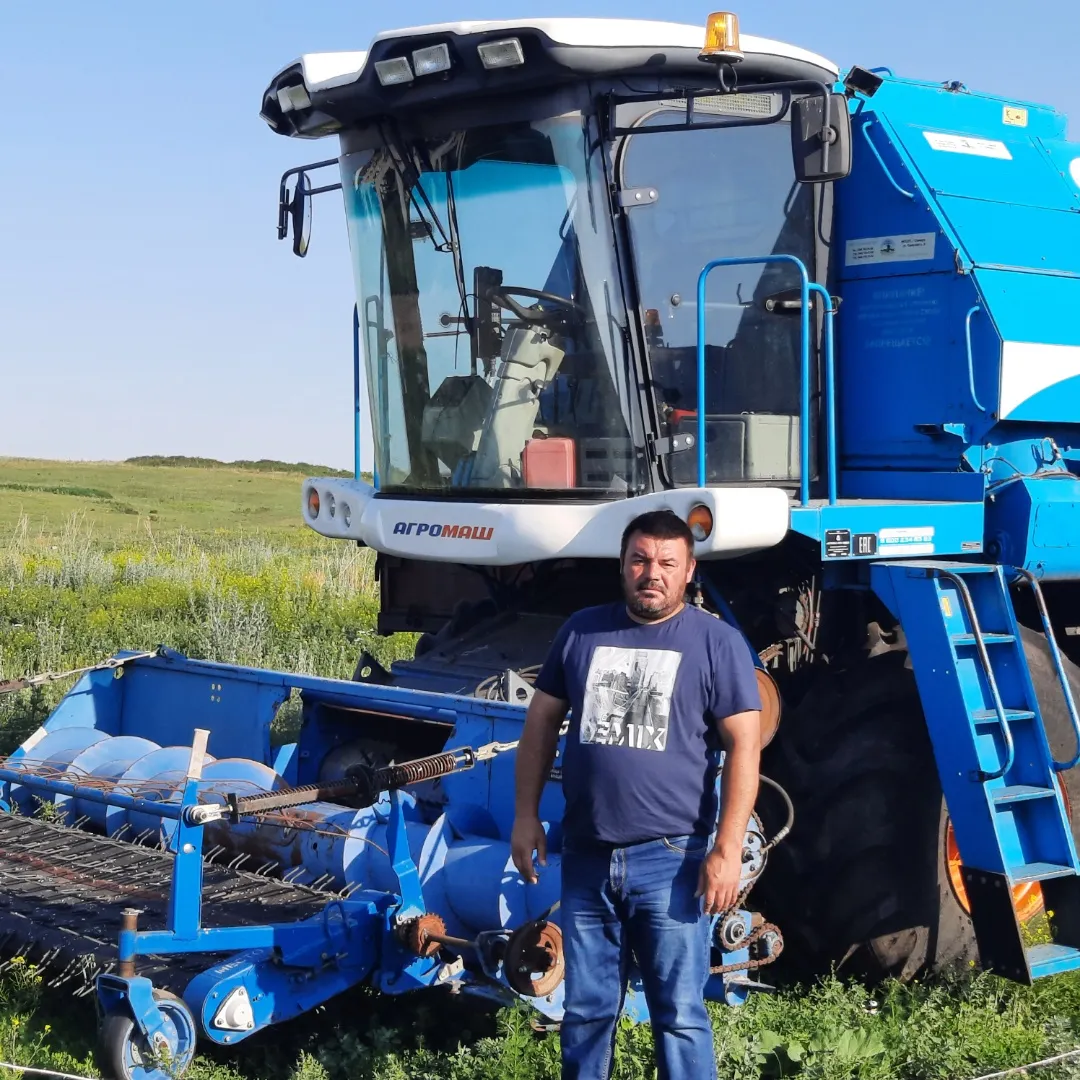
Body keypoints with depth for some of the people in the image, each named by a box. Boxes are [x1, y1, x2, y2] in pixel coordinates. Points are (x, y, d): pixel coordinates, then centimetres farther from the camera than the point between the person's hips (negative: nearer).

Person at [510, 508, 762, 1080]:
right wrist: (526, 815, 8)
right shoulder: (582, 631, 8)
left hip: (670, 861, -3)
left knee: (679, 1015, 2)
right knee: (586, 1008, 14)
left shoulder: (717, 642, -3)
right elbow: (541, 722, 13)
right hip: (586, 857, 4)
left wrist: (727, 850, -14)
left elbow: (743, 746, -7)